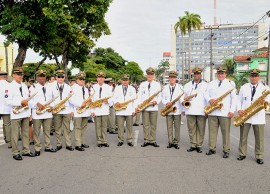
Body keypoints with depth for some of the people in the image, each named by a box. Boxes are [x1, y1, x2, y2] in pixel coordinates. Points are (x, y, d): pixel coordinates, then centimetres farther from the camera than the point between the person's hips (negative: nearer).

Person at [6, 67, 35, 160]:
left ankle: (26, 151, 20)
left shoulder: (24, 86, 13)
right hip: (16, 114, -6)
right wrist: (21, 102, -19)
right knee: (15, 134, 1)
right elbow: (8, 101, -14)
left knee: (26, 133, 11)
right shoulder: (10, 86, -8)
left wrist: (27, 102, 4)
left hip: (25, 113, 6)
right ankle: (15, 153, 11)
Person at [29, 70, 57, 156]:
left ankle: (48, 147, 21)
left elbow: (53, 99, 16)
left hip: (48, 113, 4)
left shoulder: (49, 88, 15)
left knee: (47, 131, 11)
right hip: (37, 114, -4)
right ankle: (37, 148, 12)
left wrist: (51, 106, -2)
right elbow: (29, 100, -9)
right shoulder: (33, 87, -1)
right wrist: (37, 104, -23)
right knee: (36, 132, 2)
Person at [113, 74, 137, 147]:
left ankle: (129, 140, 12)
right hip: (119, 111, 1)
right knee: (120, 127, 1)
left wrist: (134, 110, -1)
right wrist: (116, 102, -11)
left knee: (129, 127, 2)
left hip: (129, 111, 0)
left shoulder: (132, 89, 11)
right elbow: (114, 98, 11)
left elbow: (134, 100, 7)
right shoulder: (117, 88, 14)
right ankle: (120, 140, 12)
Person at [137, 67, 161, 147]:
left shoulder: (157, 84, 9)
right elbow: (139, 96, 6)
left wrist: (156, 101, -14)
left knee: (153, 125, 2)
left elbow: (159, 96, 7)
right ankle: (146, 140, 10)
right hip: (144, 107, 0)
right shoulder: (142, 84, 11)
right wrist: (138, 106, -6)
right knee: (146, 125, 3)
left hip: (154, 107, 0)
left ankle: (152, 140, 9)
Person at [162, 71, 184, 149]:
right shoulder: (165, 87, 10)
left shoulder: (180, 87, 3)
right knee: (169, 127, 5)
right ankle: (170, 142, 14)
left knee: (177, 127, 2)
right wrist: (166, 103, -12)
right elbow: (163, 98, 8)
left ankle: (176, 142, 12)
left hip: (177, 110, -2)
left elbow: (182, 98, -6)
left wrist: (183, 102, -28)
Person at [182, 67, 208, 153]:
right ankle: (193, 145, 15)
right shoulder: (187, 85, 15)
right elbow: (184, 97, 17)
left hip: (202, 111, -2)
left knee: (201, 129, 1)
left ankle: (199, 146, 11)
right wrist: (183, 109, 9)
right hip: (190, 110, 2)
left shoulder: (205, 85, 7)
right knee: (191, 129, 5)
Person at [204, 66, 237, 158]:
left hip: (225, 112, -3)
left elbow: (234, 98, -1)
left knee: (226, 132, 1)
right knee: (212, 131, 7)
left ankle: (226, 150, 10)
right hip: (212, 112, 3)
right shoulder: (211, 83, 14)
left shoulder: (230, 83, 3)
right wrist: (209, 100, -9)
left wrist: (232, 110, -9)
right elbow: (206, 94, 14)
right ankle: (212, 149, 17)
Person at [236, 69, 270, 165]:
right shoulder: (243, 87, 10)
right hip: (244, 115, 1)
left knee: (259, 138, 3)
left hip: (259, 117, -1)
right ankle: (242, 154, 19)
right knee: (243, 136, 7)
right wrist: (239, 110, -7)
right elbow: (239, 100, 10)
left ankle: (259, 156, 14)